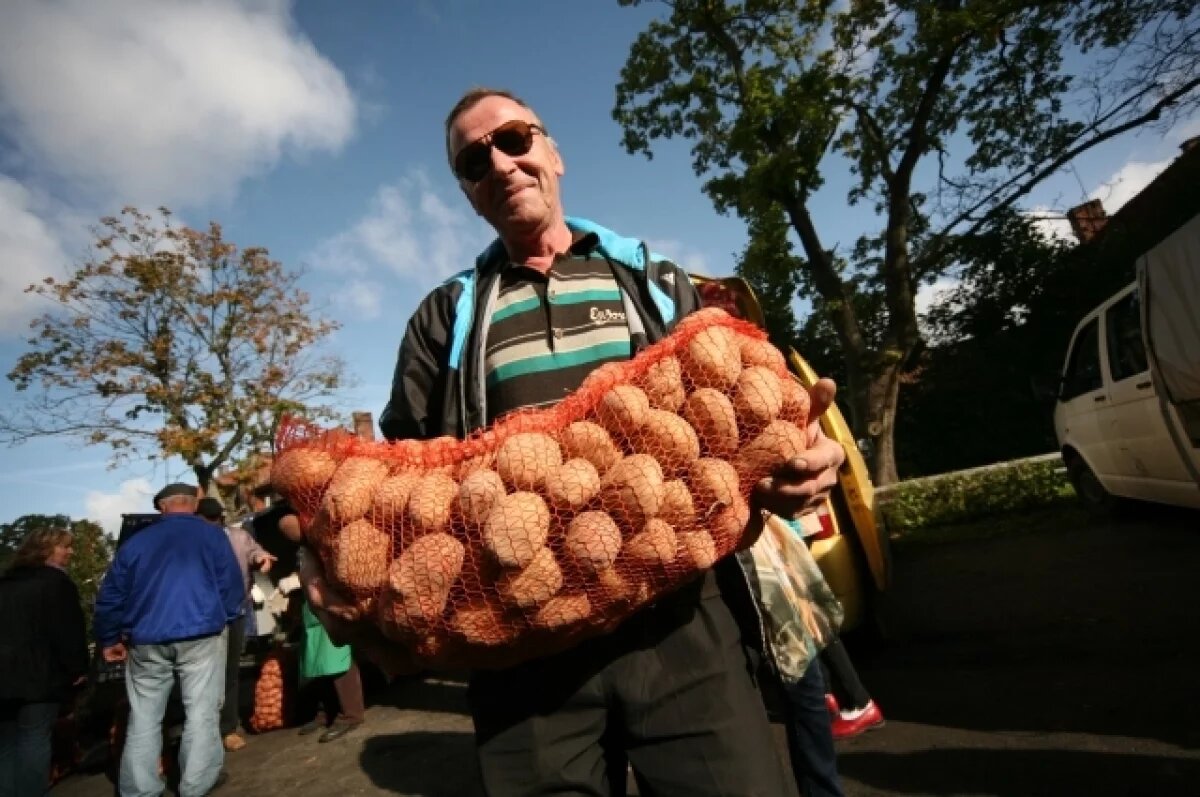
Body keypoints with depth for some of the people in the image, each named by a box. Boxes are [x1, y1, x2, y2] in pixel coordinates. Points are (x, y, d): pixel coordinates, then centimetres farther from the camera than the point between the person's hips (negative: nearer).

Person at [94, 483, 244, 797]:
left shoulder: (137, 540, 9)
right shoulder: (212, 534, 0)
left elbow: (111, 594, 11)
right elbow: (232, 584, -2)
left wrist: (109, 638, 22)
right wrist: (224, 619, 15)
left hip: (146, 642, 3)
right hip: (201, 636, -3)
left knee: (144, 718, 13)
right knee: (202, 712, 5)